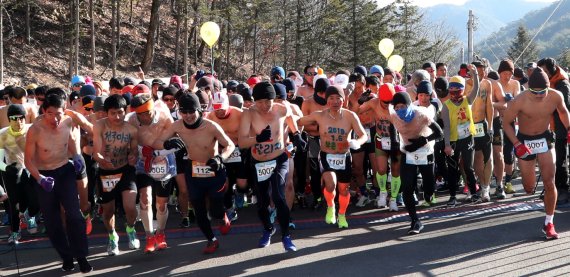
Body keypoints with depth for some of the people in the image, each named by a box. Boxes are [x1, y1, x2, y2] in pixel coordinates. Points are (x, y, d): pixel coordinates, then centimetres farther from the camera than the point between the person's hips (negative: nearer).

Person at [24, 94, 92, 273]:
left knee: (74, 214, -10)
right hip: (43, 176, -2)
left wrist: (76, 156, -2)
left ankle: (81, 256, 1)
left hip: (65, 171, 2)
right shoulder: (35, 130, -25)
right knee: (52, 220, 8)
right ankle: (67, 257, 25)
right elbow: (28, 160, -17)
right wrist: (40, 179, -31)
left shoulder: (67, 122, -13)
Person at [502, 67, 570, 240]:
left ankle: (549, 223, 7)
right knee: (529, 187, 7)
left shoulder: (555, 96, -16)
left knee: (549, 183, -6)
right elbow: (506, 123, -14)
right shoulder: (519, 101, -26)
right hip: (524, 142, -2)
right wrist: (517, 144, -22)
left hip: (545, 140, 2)